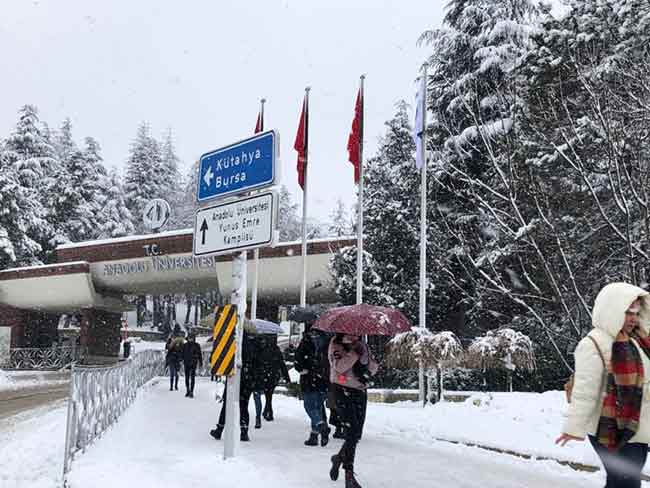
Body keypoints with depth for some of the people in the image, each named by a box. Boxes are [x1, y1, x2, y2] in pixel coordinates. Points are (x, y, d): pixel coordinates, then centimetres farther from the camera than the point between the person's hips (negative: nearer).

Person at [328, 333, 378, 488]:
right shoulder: (336, 343, -4)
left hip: (360, 391, 6)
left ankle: (339, 458, 33)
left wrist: (367, 371, -7)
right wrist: (355, 353, -24)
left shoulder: (363, 345, 13)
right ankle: (349, 475, -2)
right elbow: (339, 366, -18)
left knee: (356, 434, 7)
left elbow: (374, 364, 13)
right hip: (343, 391, -6)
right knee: (352, 432, -12)